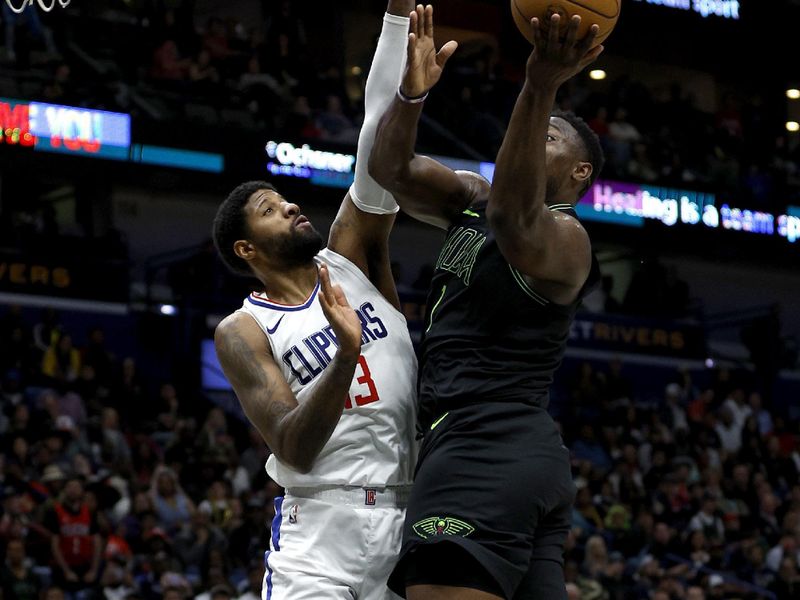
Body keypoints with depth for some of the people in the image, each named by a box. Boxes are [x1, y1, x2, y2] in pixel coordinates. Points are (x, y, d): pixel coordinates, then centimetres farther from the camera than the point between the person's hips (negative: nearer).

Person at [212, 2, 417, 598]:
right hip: (323, 523, -3)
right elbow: (294, 450, -11)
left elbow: (382, 141, -1)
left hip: (411, 518, 3)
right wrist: (346, 356, -26)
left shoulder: (351, 257, 10)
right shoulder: (242, 332, 2)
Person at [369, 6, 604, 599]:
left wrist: (541, 90, -43)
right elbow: (391, 170, 10)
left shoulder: (562, 236, -7)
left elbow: (513, 218, -30)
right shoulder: (473, 199, 20)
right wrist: (412, 92, -10)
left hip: (485, 444, -10)